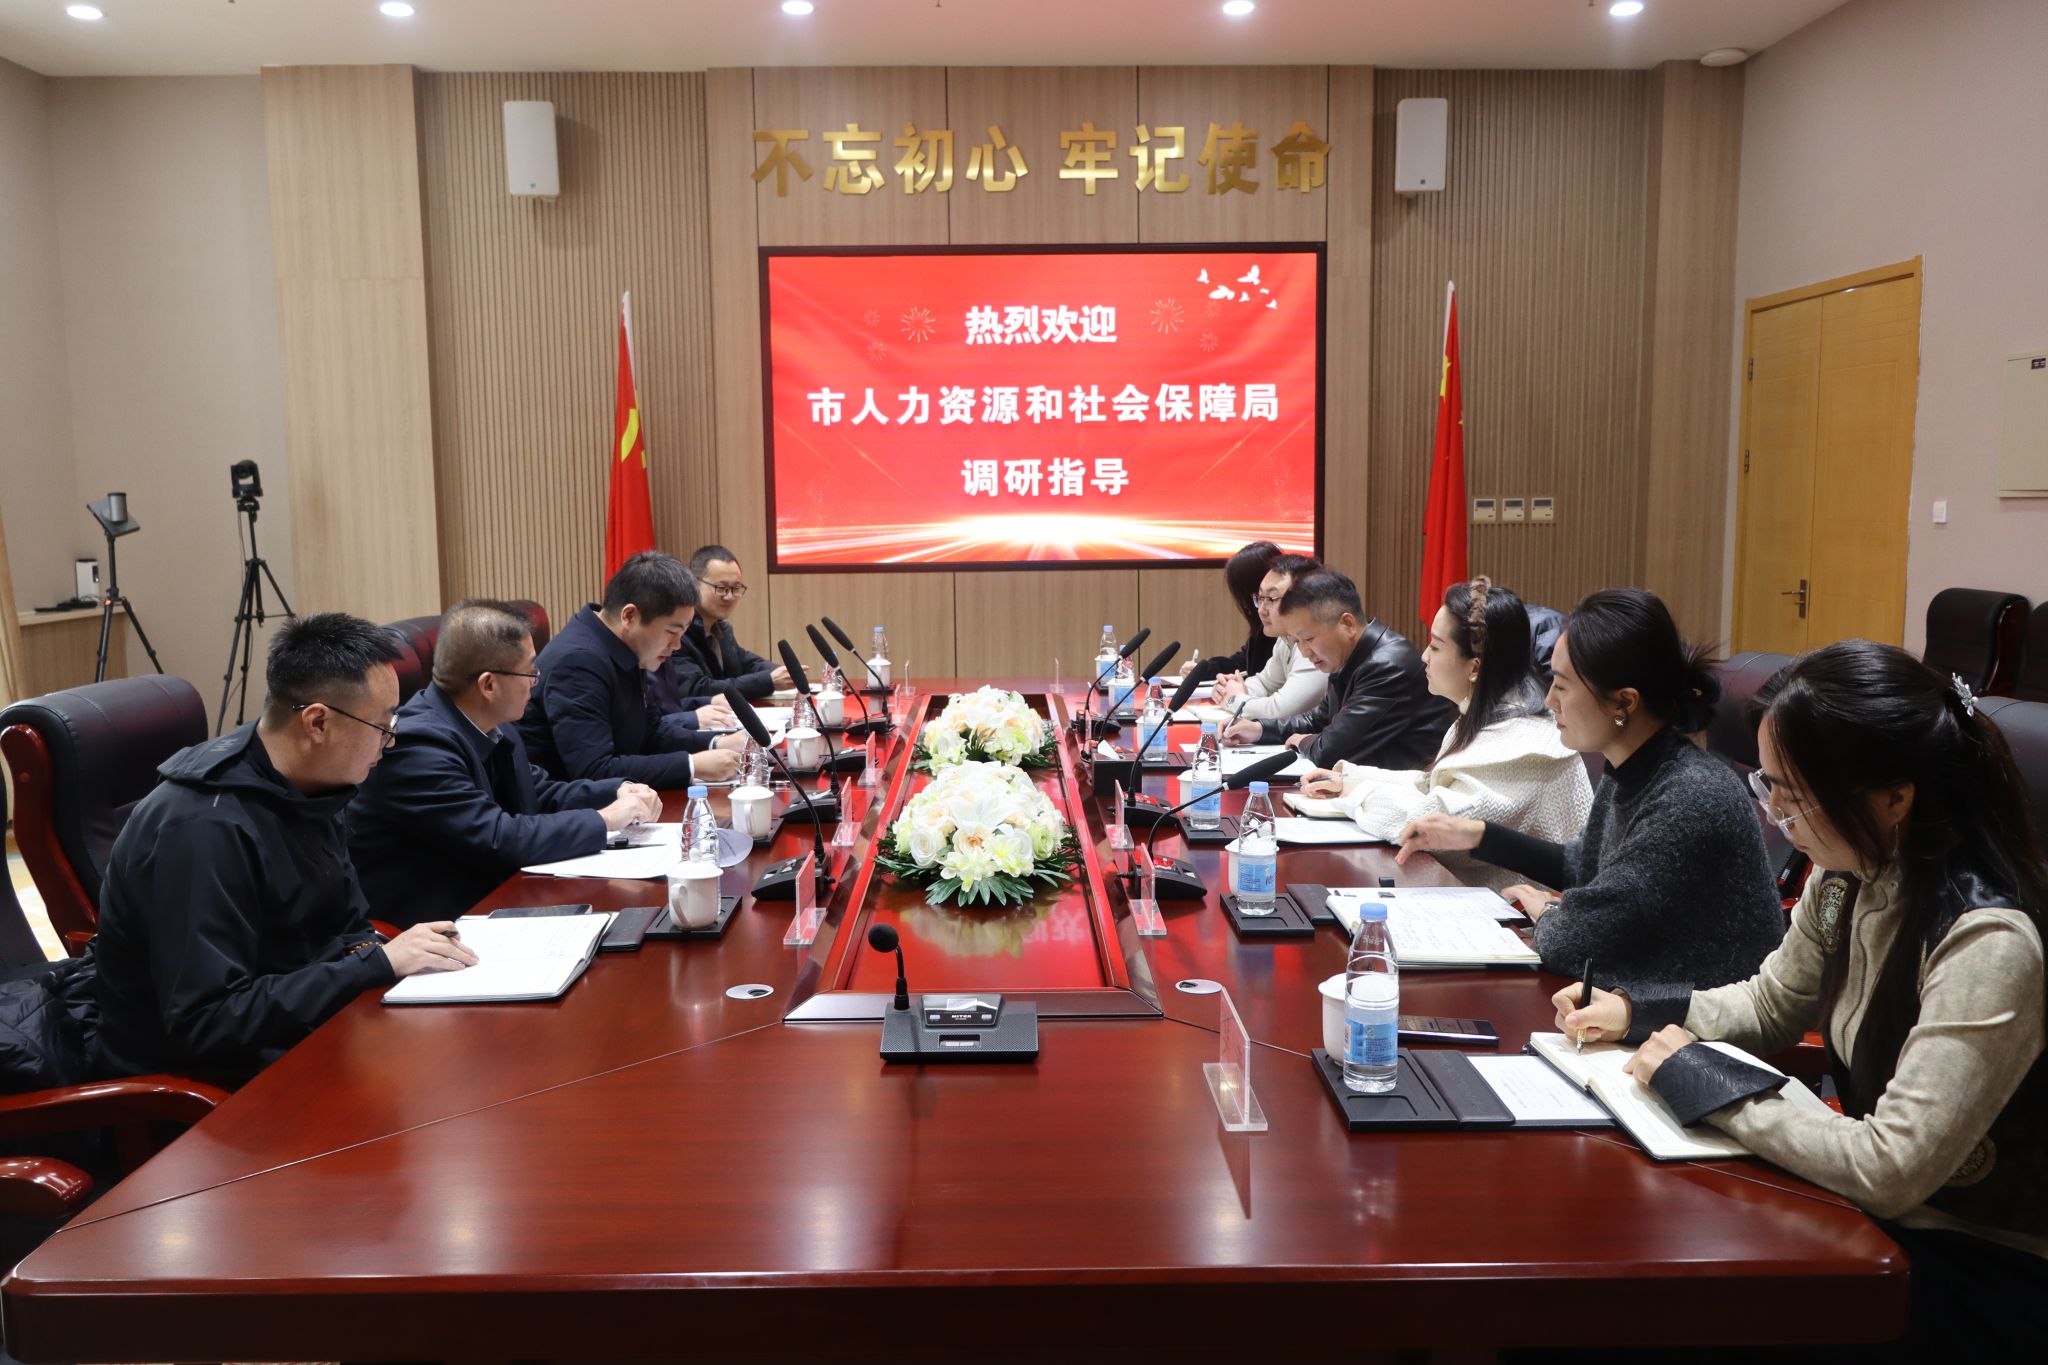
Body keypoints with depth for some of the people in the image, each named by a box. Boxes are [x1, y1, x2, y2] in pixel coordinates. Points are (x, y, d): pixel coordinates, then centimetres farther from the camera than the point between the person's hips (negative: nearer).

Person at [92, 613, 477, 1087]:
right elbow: (203, 1022, -28)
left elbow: (348, 932, 10)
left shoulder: (305, 791, 1)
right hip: (195, 1077, -8)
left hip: (289, 1035, 8)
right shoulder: (204, 829, -26)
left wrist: (407, 954, -11)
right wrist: (377, 963, -26)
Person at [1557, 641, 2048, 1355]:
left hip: (1979, 1270, -7)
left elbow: (1891, 1170, -32)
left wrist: (1707, 1082, -23)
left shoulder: (1987, 944, -30)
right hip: (1879, 1212, 7)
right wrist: (1637, 1010, -3)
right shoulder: (1846, 880, -5)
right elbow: (1769, 1004, 12)